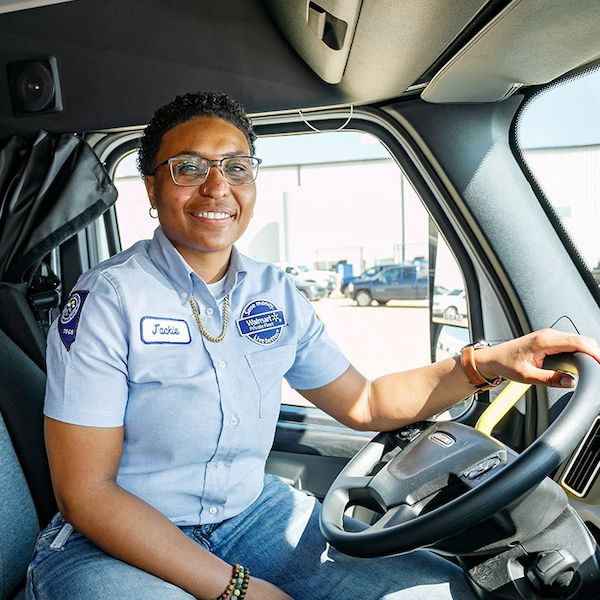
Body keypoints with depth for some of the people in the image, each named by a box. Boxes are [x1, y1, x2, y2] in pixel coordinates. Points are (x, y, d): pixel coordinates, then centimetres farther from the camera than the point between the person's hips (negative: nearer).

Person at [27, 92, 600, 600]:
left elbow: (363, 403, 5)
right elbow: (85, 493, -16)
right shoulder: (107, 299, -16)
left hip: (252, 514, 4)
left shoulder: (275, 294, -1)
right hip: (114, 543, -3)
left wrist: (491, 361, -7)